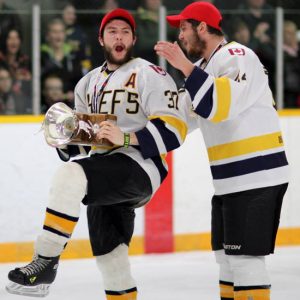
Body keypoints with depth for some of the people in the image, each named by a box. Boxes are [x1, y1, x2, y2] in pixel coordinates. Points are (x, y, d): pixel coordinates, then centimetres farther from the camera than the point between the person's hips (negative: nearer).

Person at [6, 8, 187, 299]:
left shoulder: (150, 75, -3)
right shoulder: (88, 83, 21)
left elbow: (173, 129, -13)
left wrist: (126, 138, -25)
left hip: (139, 167, -8)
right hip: (106, 176, 8)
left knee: (70, 176, -30)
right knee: (109, 258, 8)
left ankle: (46, 262, -27)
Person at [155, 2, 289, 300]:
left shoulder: (237, 57, -14)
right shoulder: (205, 65, 15)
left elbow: (219, 107, -30)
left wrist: (185, 67, -27)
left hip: (257, 176, -10)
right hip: (230, 179, 10)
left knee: (244, 257, -12)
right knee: (226, 254, 15)